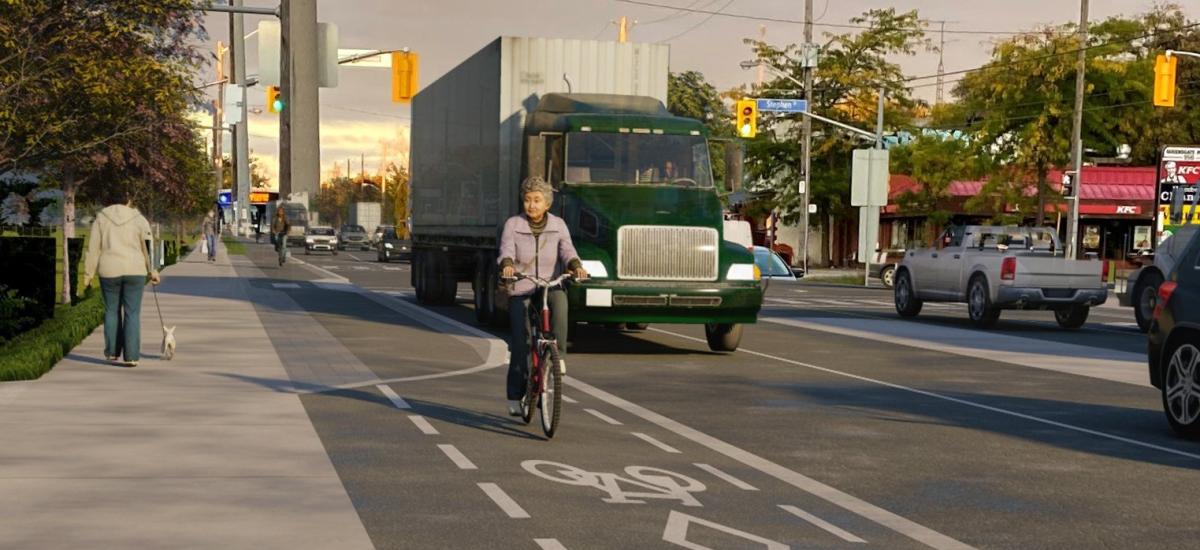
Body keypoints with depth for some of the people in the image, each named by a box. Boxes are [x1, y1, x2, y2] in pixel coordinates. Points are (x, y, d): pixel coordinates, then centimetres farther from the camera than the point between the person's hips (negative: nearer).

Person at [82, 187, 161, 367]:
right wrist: (152, 271, 7)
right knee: (132, 313, 2)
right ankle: (131, 356, -2)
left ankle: (112, 352, 16)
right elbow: (148, 247, 0)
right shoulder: (138, 218, 3)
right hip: (134, 271, -1)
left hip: (110, 271, 1)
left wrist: (88, 274, 4)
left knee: (112, 311, 14)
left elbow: (93, 248, 1)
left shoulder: (101, 218, 4)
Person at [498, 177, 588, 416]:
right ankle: (515, 396, 5)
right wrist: (507, 265, -39)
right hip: (521, 290, -1)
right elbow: (506, 251, -16)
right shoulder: (513, 225, -1)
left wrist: (576, 266, -34)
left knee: (560, 299, -35)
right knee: (520, 344, -7)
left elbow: (567, 250, -11)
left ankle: (558, 354, -24)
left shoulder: (558, 225, 3)